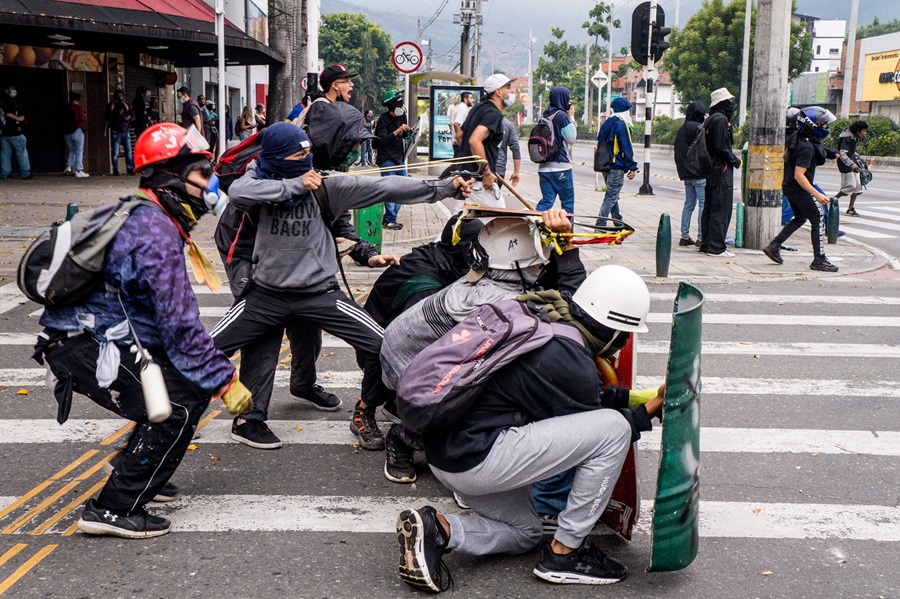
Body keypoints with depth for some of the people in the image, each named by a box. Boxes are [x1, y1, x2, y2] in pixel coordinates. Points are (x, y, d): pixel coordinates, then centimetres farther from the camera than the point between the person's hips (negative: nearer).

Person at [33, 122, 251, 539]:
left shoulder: (142, 218, 14)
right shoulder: (156, 233, -19)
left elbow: (170, 314, 17)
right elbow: (179, 323, -22)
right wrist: (225, 380, -16)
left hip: (96, 336, 10)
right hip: (84, 348, -10)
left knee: (193, 382, 12)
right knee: (181, 405, -12)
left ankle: (136, 472, 25)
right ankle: (113, 508, -6)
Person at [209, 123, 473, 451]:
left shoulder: (324, 185, -5)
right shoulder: (258, 177, -4)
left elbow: (385, 187, -10)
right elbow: (237, 193, -27)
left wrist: (446, 187, -15)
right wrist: (295, 185, -25)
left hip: (319, 291, -1)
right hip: (267, 293, 1)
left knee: (380, 344, -15)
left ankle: (364, 414, 11)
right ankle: (244, 413, 21)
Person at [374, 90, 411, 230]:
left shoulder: (402, 116, 8)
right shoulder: (384, 119, -14)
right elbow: (381, 141, -24)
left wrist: (409, 132, 0)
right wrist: (396, 131, -31)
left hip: (399, 159, 8)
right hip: (387, 159, -8)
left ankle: (388, 218, 15)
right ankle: (390, 220, -4)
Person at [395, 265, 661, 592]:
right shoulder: (572, 364, -17)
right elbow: (592, 430, 0)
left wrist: (637, 397, 23)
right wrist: (651, 410, 10)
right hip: (477, 460, -10)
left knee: (525, 532, 31)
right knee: (614, 427, -9)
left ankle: (436, 529, 6)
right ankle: (565, 553, 3)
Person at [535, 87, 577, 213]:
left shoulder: (545, 116, 11)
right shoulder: (562, 116, -12)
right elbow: (571, 139, -7)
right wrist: (571, 117, 1)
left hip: (544, 167, 7)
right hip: (561, 166, -7)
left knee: (546, 201, 6)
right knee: (568, 202, 5)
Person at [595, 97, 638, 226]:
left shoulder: (606, 124, 14)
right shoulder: (622, 125, -12)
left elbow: (600, 142, 18)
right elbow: (627, 148, -15)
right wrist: (632, 167, -12)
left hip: (605, 166, 9)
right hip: (616, 167, -9)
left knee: (612, 195, 18)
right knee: (611, 197, -8)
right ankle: (600, 225, -13)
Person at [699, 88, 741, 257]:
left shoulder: (710, 119, 17)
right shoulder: (721, 119, -13)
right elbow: (720, 146, -20)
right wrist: (735, 160, -10)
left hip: (712, 169, 10)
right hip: (722, 169, -10)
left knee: (709, 207, 12)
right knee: (721, 209, -8)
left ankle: (706, 244, 16)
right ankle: (716, 247, -8)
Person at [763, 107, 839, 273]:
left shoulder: (796, 137, 3)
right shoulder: (807, 147, -26)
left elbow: (786, 158, 17)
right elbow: (799, 175, -29)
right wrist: (816, 194, -29)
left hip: (789, 186, 10)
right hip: (800, 189, -10)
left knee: (799, 218, 23)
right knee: (818, 220, 0)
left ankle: (774, 246, 19)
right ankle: (819, 260, 3)